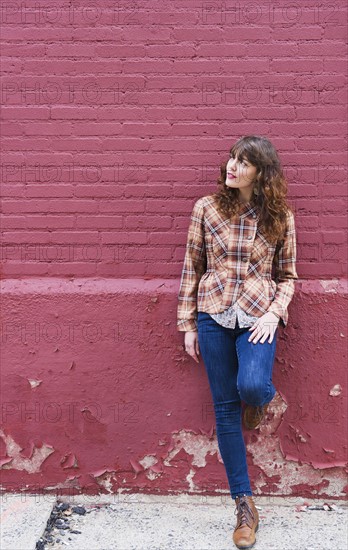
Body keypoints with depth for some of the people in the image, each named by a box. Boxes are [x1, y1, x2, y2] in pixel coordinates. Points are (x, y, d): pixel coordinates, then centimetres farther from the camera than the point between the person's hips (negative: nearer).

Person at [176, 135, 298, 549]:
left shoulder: (281, 218, 1)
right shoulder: (206, 208, 2)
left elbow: (287, 276, 7)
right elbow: (192, 268, 5)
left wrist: (274, 313, -11)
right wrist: (187, 325, 4)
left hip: (258, 316, -1)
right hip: (214, 315, 1)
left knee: (251, 386, -27)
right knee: (225, 408, 4)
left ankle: (260, 400, 15)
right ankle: (244, 503, 18)